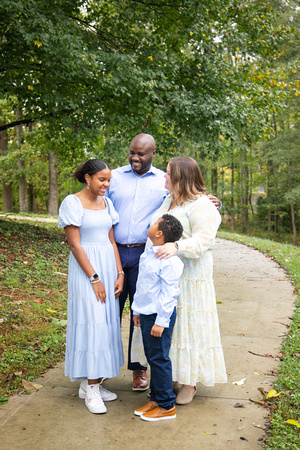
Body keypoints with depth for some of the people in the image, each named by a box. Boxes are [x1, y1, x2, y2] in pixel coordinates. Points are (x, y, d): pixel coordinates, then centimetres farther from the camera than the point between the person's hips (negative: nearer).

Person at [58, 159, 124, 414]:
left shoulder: (106, 202, 11)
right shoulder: (73, 202, -8)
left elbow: (111, 241, 12)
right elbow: (75, 244, -12)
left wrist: (120, 273, 3)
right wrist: (94, 278, -15)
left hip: (109, 266, 7)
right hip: (86, 268, -6)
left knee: (107, 323, 7)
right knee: (91, 323, -7)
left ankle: (92, 382, 18)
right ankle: (91, 389, 4)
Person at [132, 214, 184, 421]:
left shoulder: (169, 261, -21)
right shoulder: (148, 255, 9)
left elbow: (169, 294, -21)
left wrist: (161, 321, -20)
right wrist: (137, 310, 23)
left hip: (160, 316, -10)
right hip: (147, 314, 10)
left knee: (159, 358, -1)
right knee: (152, 357, 16)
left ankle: (167, 406, 12)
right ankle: (156, 398, 29)